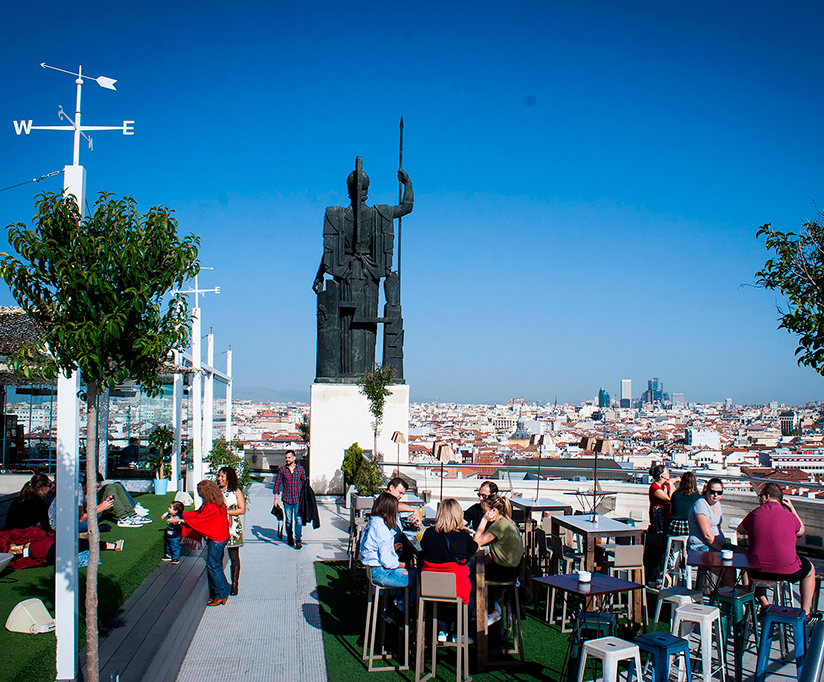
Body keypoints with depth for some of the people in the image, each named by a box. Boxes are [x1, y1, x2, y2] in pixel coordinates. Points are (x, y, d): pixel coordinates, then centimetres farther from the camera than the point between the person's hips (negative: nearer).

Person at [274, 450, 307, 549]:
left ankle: (297, 539, -2)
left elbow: (304, 482, 12)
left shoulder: (300, 468, 5)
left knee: (298, 519, -8)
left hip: (298, 498, 0)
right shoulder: (282, 470, 3)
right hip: (286, 498, 1)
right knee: (288, 520, 7)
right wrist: (276, 498, 1)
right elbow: (277, 483, 6)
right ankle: (289, 538, 24)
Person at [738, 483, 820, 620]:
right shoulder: (790, 516, -4)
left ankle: (765, 606, 31)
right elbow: (801, 531, 19)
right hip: (787, 571, -1)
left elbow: (740, 530, 16)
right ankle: (805, 613, 30)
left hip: (758, 571, 1)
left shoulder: (755, 513, -3)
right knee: (810, 569, 31)